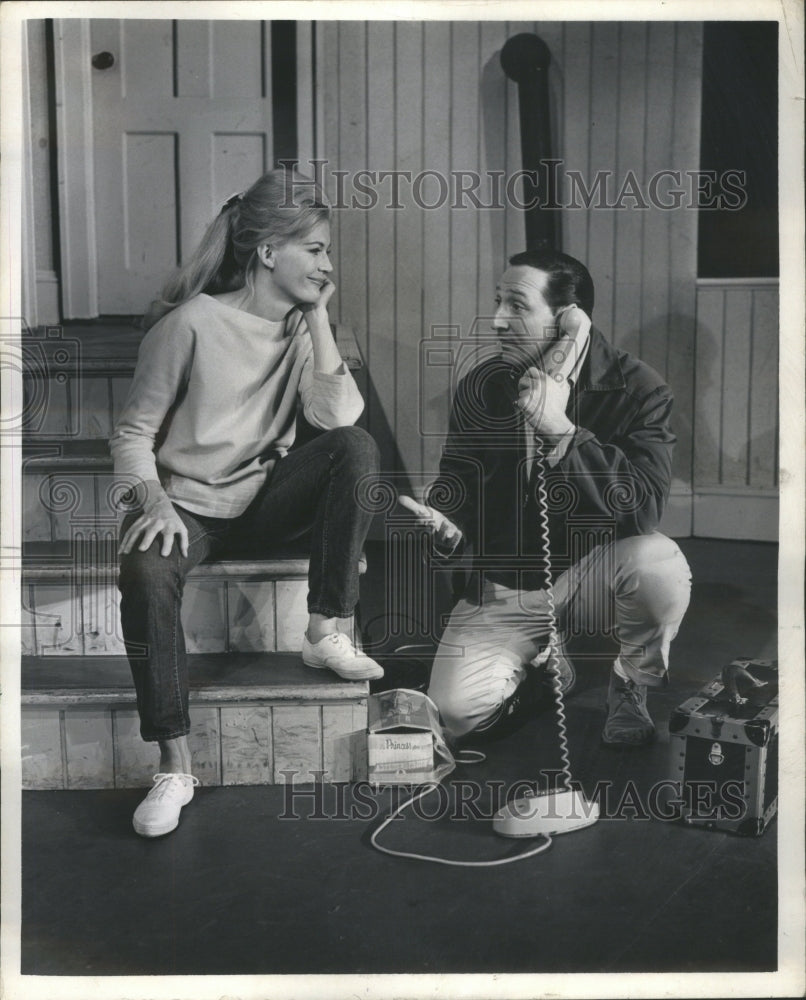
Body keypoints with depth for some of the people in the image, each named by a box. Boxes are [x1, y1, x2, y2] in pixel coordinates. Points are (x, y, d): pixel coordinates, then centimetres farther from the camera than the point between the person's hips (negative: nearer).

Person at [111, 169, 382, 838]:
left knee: (356, 447, -22)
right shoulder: (193, 323, -13)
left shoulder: (300, 325, 2)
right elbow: (133, 433, -7)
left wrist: (318, 316, -14)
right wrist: (156, 502, -24)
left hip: (268, 497, 4)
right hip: (190, 503, -4)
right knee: (145, 572, -36)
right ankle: (176, 767, -25)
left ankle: (326, 633, -16)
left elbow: (337, 415, -15)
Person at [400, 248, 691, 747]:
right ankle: (540, 664, 18)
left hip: (592, 574, -2)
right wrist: (445, 523, -17)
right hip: (505, 588, 2)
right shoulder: (480, 387, -1)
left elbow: (646, 508, -24)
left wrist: (561, 430, -30)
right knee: (456, 711, -19)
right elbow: (458, 482, 8)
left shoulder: (637, 387, -12)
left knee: (661, 565, -36)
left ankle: (631, 687, -2)